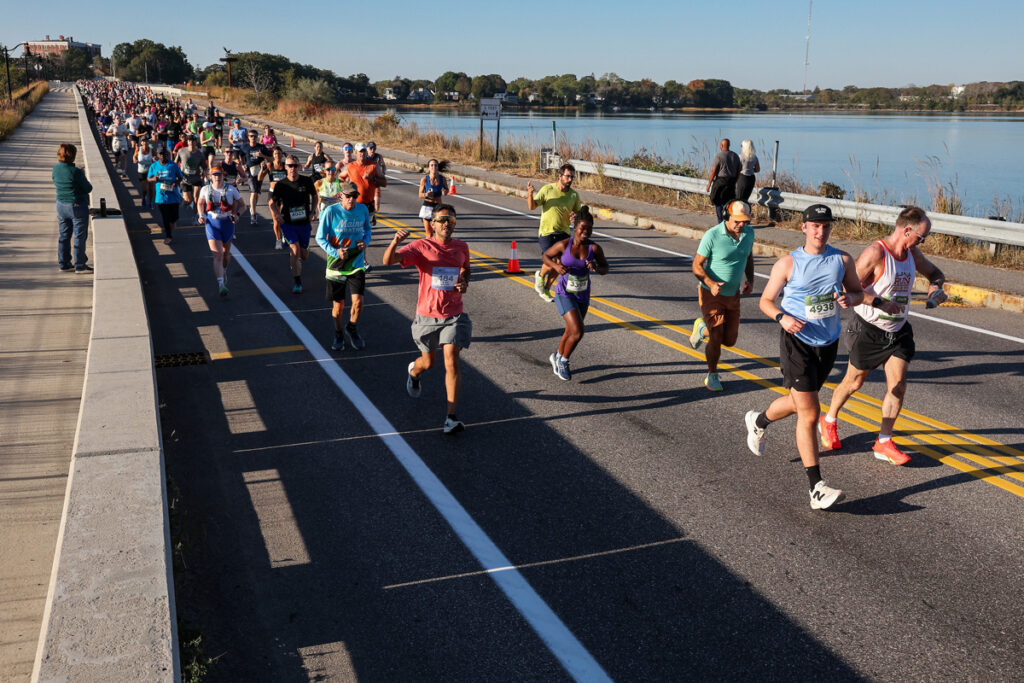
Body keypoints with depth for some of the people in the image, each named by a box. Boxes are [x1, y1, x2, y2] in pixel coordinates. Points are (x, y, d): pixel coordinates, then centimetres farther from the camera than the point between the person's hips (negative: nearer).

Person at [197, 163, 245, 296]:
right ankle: (221, 284, -20)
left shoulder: (231, 189, -6)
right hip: (212, 224, -1)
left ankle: (224, 270, 52)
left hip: (227, 223, 1)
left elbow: (243, 205, 2)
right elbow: (200, 203, 18)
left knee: (226, 253, 19)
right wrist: (201, 216, 1)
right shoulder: (205, 189, -1)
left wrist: (237, 215, -16)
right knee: (217, 254, -13)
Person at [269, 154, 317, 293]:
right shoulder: (280, 185, -6)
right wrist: (276, 214, -11)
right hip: (288, 223, -2)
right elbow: (272, 202, 7)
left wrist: (312, 211, 4)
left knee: (304, 255, 8)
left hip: (304, 223, 2)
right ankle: (297, 283, -4)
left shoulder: (307, 182, -3)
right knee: (295, 250, -18)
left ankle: (292, 256, 48)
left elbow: (314, 196, 15)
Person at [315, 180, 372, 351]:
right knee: (338, 305, 7)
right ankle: (338, 334, 34)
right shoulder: (331, 211, -11)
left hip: (357, 264, 2)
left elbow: (368, 229, 18)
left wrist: (366, 241, -3)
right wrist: (335, 252, -21)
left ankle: (352, 330, 20)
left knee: (358, 301, -9)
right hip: (336, 265, -2)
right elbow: (320, 237, -6)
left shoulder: (362, 209, -1)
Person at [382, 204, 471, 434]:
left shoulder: (462, 247, 2)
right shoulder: (422, 247, -10)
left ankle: (451, 417, -11)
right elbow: (388, 260, -23)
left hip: (454, 316, 1)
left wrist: (465, 282, 3)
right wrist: (395, 242, -44)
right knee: (428, 362, 15)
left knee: (452, 361, -12)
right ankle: (414, 372, 54)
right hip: (427, 315, -1)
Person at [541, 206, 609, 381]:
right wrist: (556, 266, -20)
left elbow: (605, 269, -1)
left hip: (583, 295, 4)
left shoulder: (595, 248, -13)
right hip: (564, 294, -4)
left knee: (571, 331, 20)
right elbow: (546, 256, 0)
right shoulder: (563, 245, -17)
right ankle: (563, 361, 11)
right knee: (577, 332, -16)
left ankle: (557, 357, 48)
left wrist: (596, 268, -24)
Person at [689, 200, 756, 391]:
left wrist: (750, 281, 0)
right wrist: (711, 284, -32)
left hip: (733, 295, 5)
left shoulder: (749, 232, -3)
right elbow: (697, 265, -15)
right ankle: (712, 375, 20)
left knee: (729, 340, 10)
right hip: (711, 295, -5)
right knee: (716, 340, -6)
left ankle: (702, 327, 41)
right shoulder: (712, 235, -21)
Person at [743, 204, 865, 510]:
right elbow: (765, 300, -2)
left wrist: (849, 298, -11)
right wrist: (782, 317, -22)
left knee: (798, 402, 23)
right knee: (808, 414, -9)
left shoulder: (842, 259, 2)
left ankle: (758, 421, 55)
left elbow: (859, 292, 13)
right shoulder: (788, 263, -8)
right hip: (797, 341, -5)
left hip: (828, 343, 5)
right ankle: (817, 490, -6)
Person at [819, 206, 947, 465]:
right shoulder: (875, 253, -19)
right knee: (854, 382, 9)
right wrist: (880, 303, -27)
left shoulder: (913, 254, 4)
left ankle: (883, 443, 6)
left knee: (898, 385, -5)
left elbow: (935, 273, 22)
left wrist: (935, 286, 0)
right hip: (868, 330, -6)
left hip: (898, 331, 6)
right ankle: (829, 421, 35)